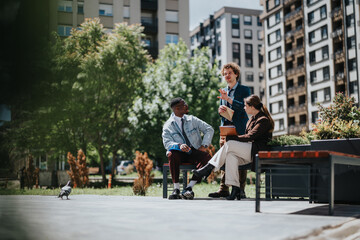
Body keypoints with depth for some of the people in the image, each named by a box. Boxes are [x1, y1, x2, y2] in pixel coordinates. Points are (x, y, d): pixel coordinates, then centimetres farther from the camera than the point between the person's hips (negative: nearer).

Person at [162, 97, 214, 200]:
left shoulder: (192, 120, 9)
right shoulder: (168, 125, 2)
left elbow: (209, 129, 10)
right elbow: (167, 143, -11)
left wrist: (203, 145, -5)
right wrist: (179, 145, -32)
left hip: (194, 152, 2)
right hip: (179, 154, -2)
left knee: (206, 157, -30)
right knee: (172, 155, -36)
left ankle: (189, 188, -31)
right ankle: (176, 189, -31)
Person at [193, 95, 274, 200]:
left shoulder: (263, 120, -8)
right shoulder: (252, 119, 22)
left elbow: (250, 137, -16)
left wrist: (233, 138, -9)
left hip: (258, 151, -8)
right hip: (249, 151, 8)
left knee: (229, 145, -22)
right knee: (230, 156, -22)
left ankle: (209, 168, -16)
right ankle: (235, 189, -28)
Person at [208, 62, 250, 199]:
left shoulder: (244, 90, 4)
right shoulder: (223, 91, 21)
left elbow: (244, 107, -11)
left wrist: (228, 99, -18)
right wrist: (220, 110, 0)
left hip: (239, 130, -5)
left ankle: (241, 190, -1)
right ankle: (224, 189, 4)